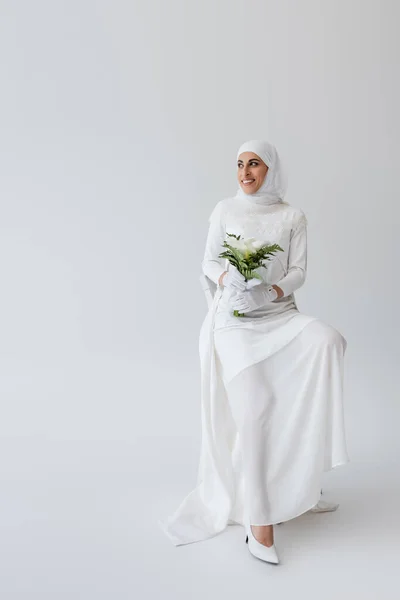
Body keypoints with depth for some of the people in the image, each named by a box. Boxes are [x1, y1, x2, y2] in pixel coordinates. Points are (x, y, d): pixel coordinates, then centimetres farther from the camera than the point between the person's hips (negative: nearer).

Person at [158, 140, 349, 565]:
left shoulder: (292, 217, 8)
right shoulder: (225, 210, 8)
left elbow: (298, 272, 3)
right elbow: (208, 262, 8)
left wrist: (270, 291, -17)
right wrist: (226, 279, -14)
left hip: (280, 313, 2)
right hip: (234, 318, -1)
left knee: (328, 340, -31)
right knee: (253, 405, -23)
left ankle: (300, 477, -22)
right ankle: (258, 520, -17)